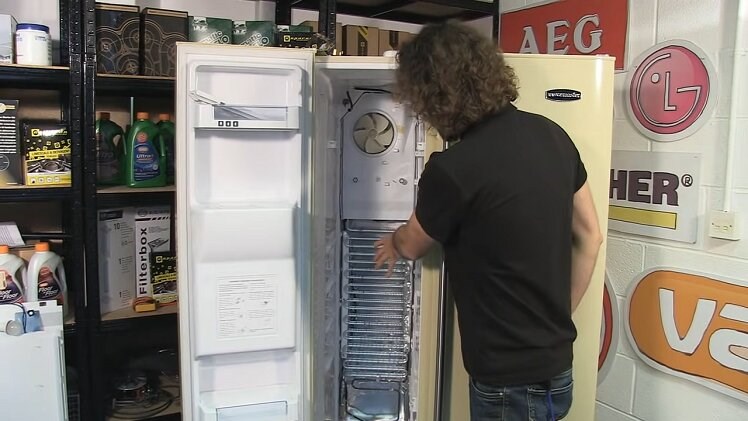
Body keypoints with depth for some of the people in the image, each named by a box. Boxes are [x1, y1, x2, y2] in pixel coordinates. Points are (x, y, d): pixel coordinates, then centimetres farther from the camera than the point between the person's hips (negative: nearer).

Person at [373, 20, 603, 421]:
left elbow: (412, 245, -3)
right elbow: (589, 236, 8)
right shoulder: (551, 134, -2)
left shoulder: (454, 168, -24)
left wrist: (391, 245, 20)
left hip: (511, 381, -7)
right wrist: (558, 316, 15)